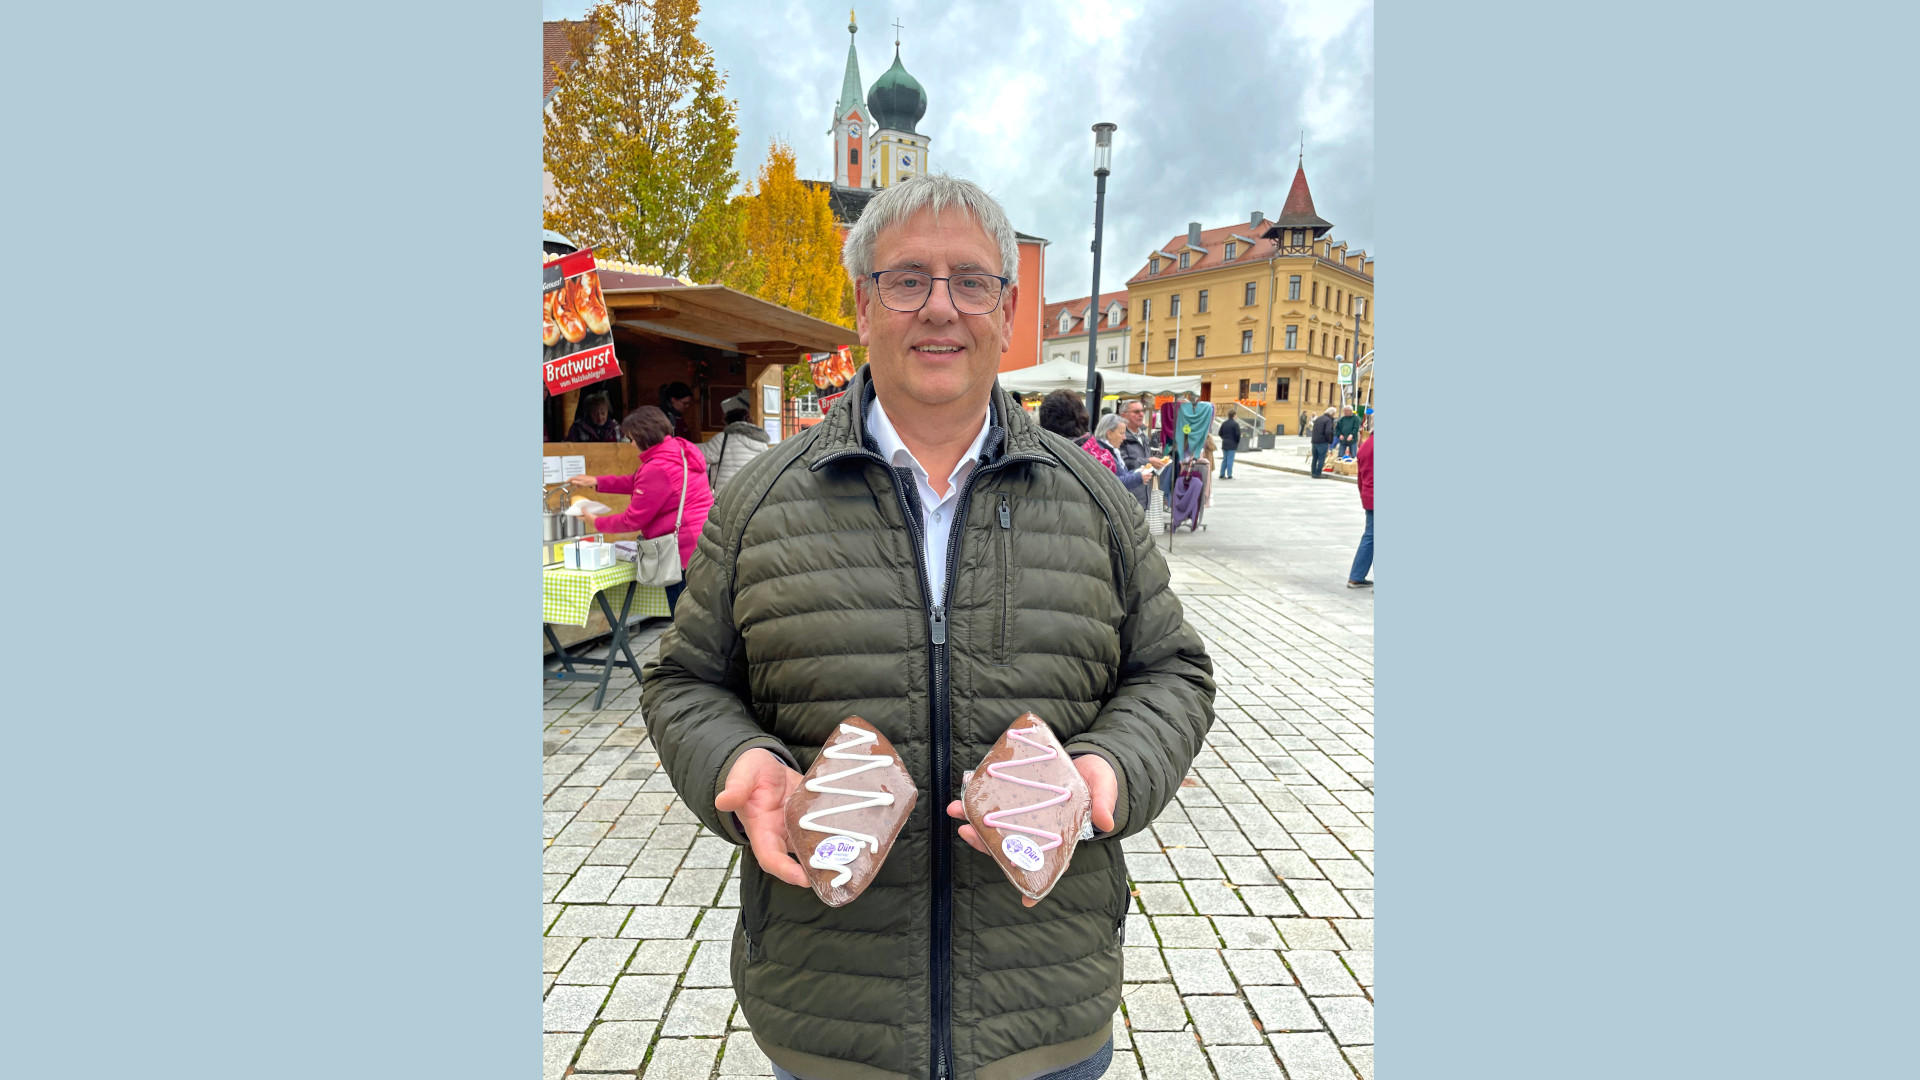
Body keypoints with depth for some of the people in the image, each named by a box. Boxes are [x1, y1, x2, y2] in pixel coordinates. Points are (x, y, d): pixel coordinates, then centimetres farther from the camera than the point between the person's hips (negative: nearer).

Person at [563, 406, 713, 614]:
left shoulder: (657, 468, -18)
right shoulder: (679, 449, 9)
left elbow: (633, 520, -8)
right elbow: (638, 483, 23)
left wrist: (597, 523, 8)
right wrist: (596, 482, 22)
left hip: (684, 550, -9)